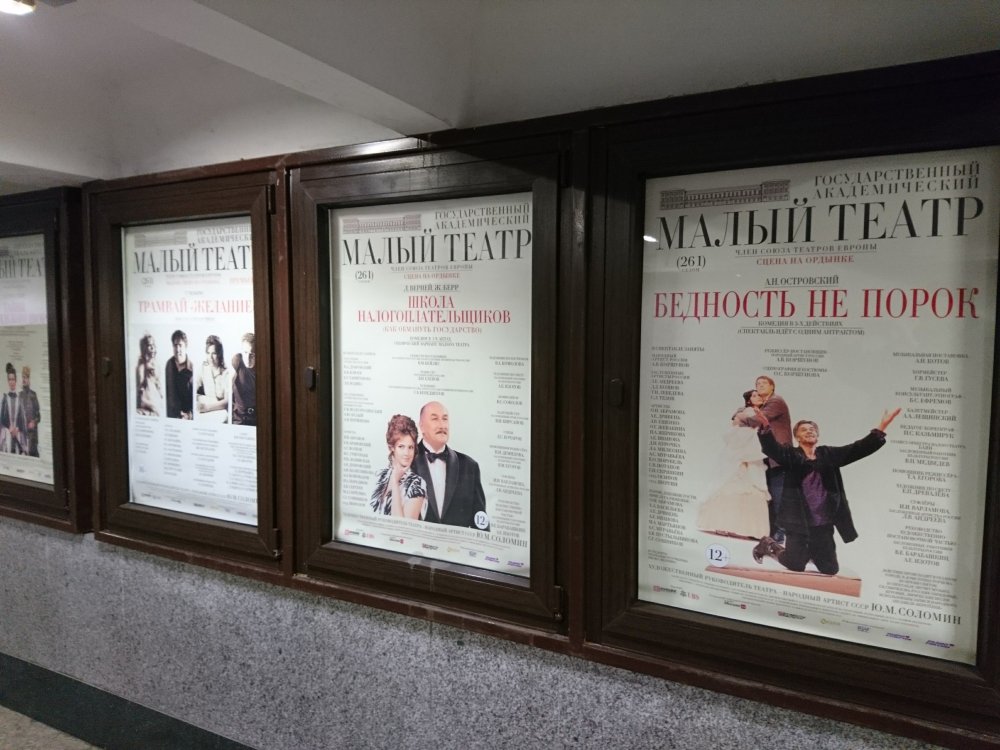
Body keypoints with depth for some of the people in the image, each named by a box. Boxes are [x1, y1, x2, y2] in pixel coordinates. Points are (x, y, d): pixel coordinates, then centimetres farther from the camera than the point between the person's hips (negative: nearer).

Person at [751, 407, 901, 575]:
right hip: (799, 522, -4)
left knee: (830, 569, 12)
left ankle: (810, 553, 42)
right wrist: (765, 427, -42)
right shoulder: (791, 455, -3)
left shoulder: (829, 454, 9)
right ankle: (769, 546, 28)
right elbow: (772, 448, -22)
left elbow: (858, 448, 0)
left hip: (823, 523, 4)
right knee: (795, 566, 0)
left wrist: (881, 427, -11)